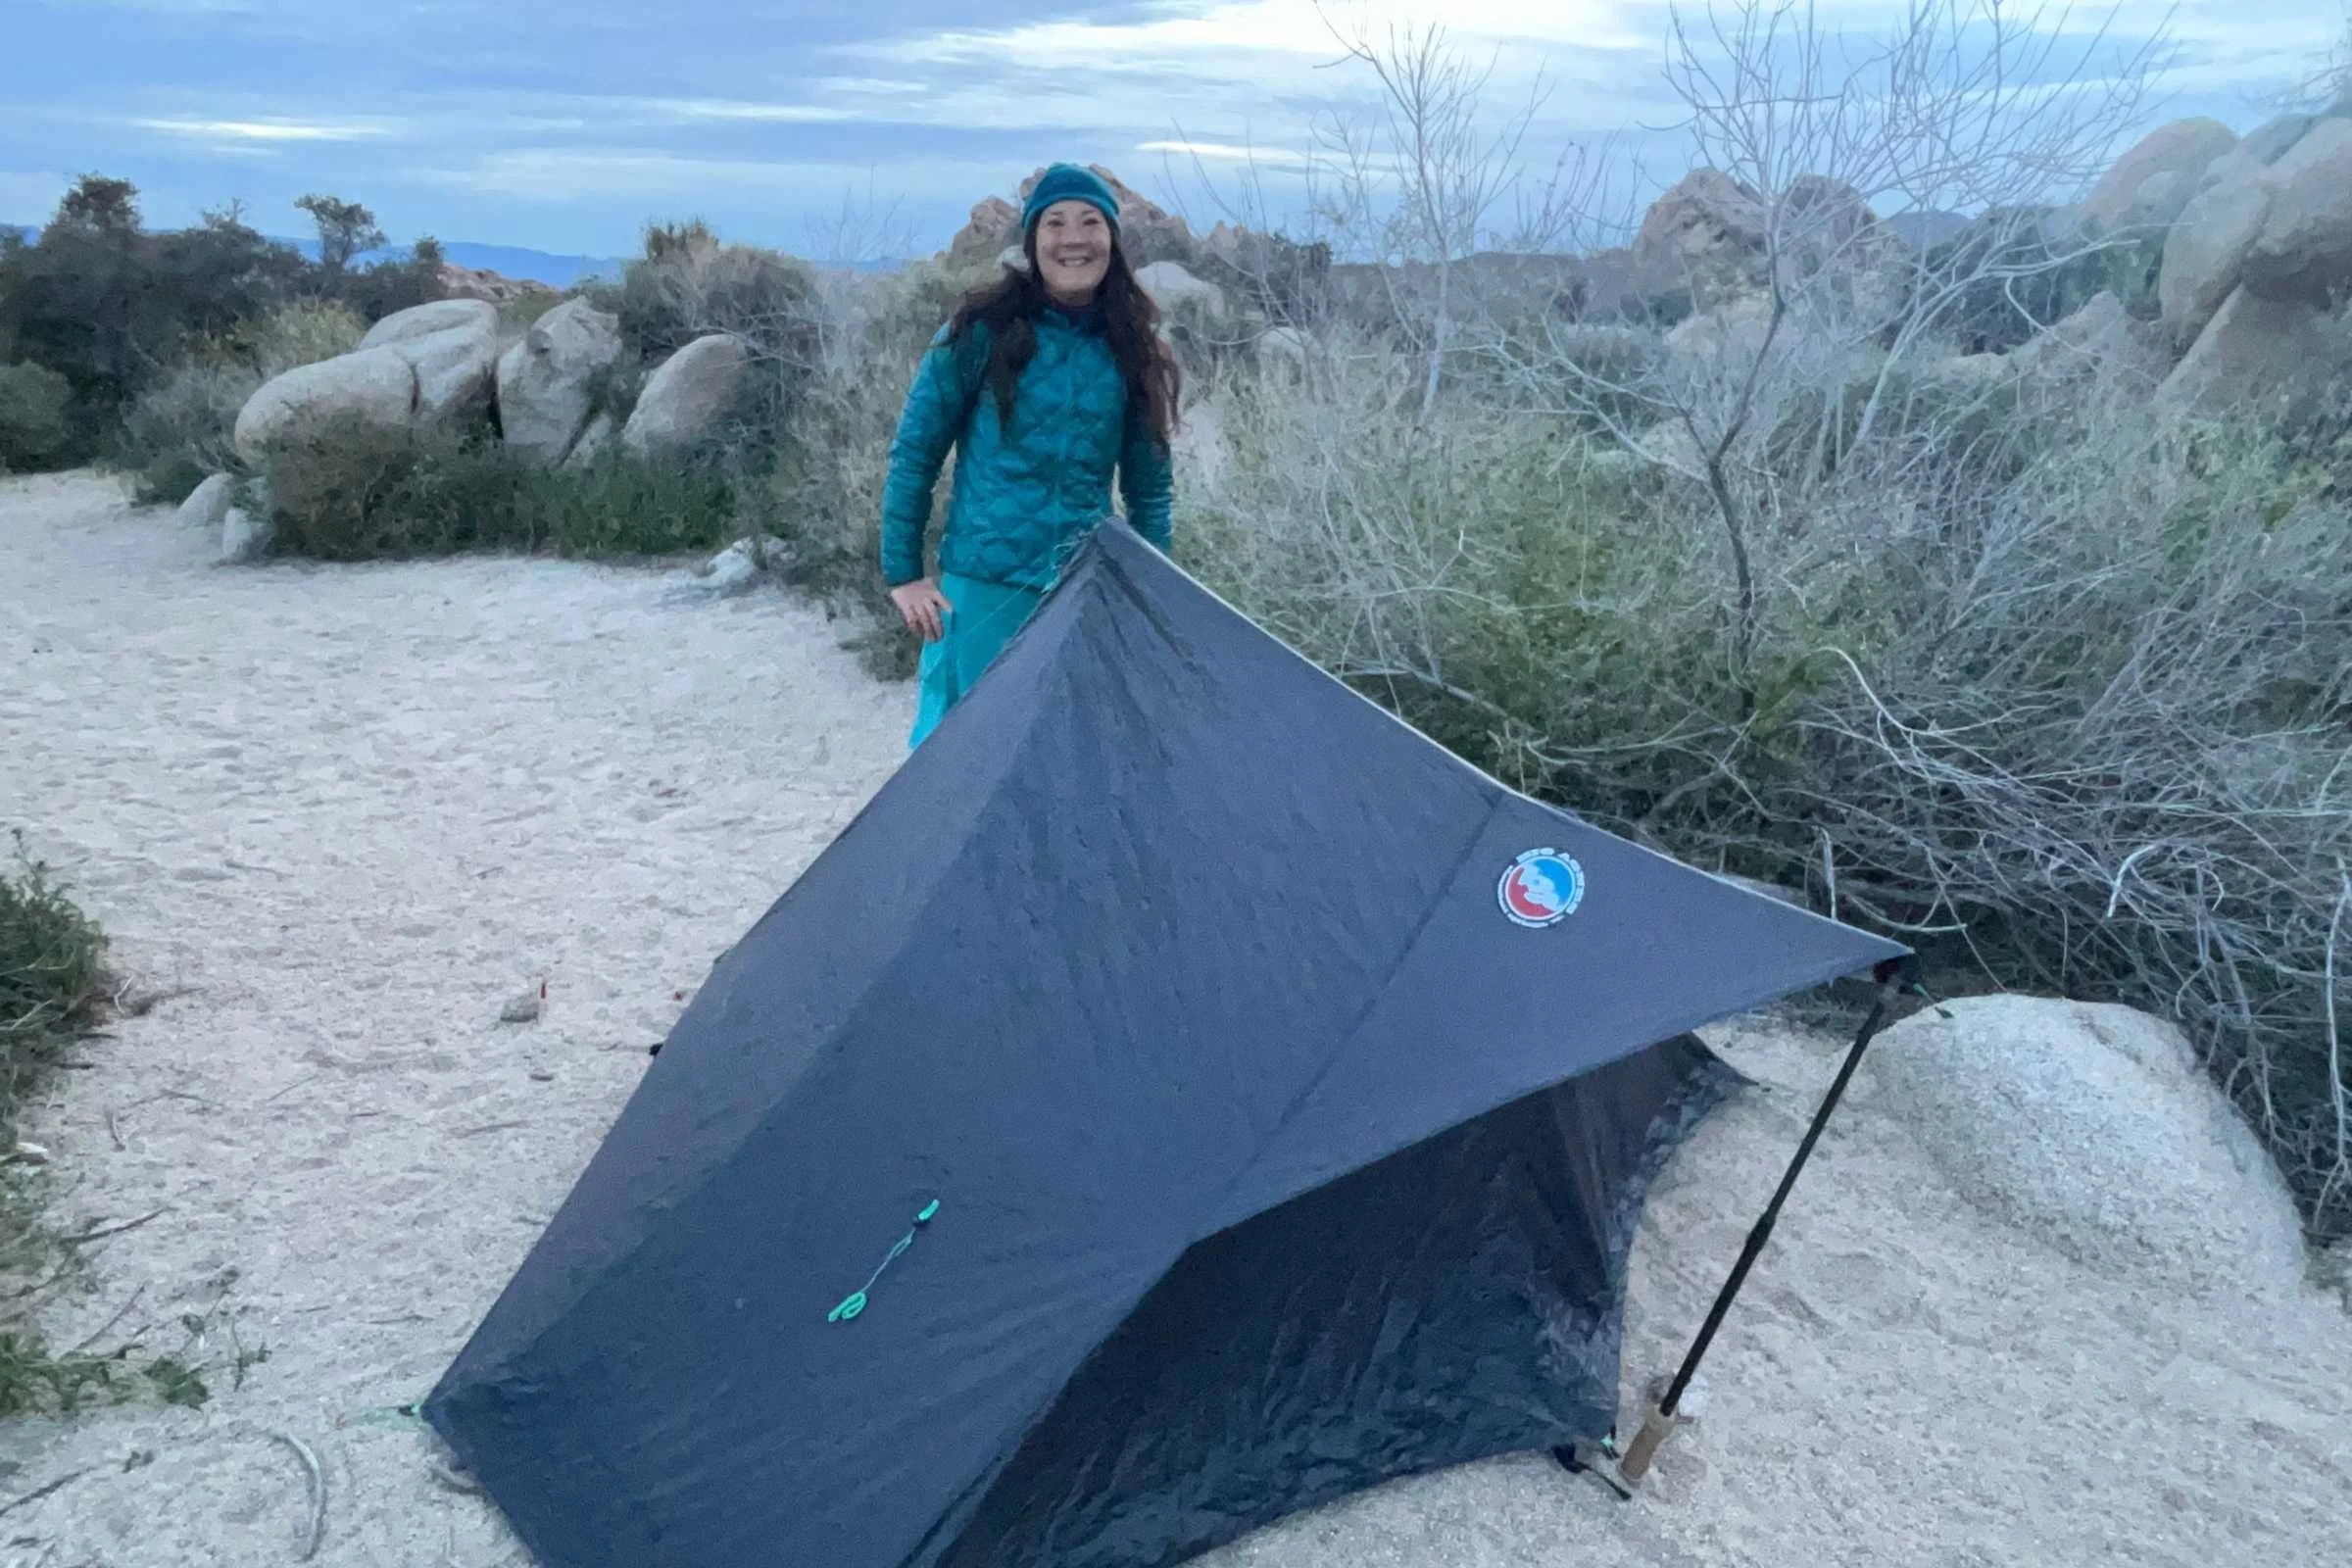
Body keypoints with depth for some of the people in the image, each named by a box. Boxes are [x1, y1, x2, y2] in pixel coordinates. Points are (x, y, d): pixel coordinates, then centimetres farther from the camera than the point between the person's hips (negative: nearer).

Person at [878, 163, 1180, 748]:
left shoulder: (1130, 350, 5)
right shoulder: (983, 332, -5)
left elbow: (1150, 486, 13)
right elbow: (913, 452, -1)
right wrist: (902, 573, -3)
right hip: (982, 588, -3)